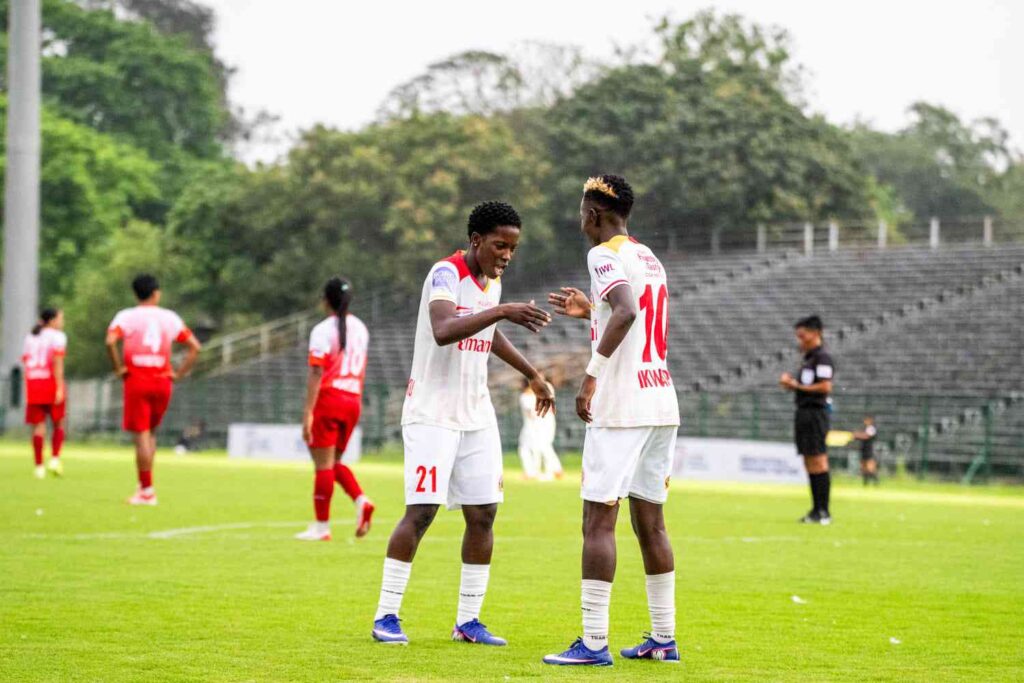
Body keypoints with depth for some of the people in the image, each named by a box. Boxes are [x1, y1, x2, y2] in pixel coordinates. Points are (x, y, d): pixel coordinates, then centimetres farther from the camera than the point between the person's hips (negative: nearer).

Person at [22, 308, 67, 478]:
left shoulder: (30, 338, 17)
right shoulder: (57, 336, -1)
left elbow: (25, 362, 13)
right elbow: (58, 363, -12)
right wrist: (60, 388, -15)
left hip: (32, 382, 4)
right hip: (51, 382, -4)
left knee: (38, 426, 4)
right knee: (58, 424, 10)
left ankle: (39, 467, -1)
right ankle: (55, 459, -4)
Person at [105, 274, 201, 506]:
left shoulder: (126, 317, -1)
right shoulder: (170, 318, 8)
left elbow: (110, 341, -19)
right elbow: (195, 347, 5)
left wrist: (119, 368, -8)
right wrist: (179, 373, 6)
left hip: (137, 381, -3)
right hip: (163, 382, 3)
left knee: (141, 436, -1)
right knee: (150, 433, 18)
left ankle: (146, 491, -1)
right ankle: (145, 484, 11)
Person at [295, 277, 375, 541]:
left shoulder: (323, 330, -9)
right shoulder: (360, 328, 12)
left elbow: (316, 373, -15)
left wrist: (307, 412, -16)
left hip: (329, 398, -7)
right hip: (353, 401, 7)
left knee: (323, 464, -1)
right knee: (334, 462, 17)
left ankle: (322, 525, 1)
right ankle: (361, 500, -5)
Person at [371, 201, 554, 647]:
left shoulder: (492, 281, 10)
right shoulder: (446, 274, -15)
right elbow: (443, 331, -34)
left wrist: (531, 374, 34)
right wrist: (503, 311, -41)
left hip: (476, 417, 8)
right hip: (432, 413, -8)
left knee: (482, 513, 3)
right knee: (421, 512, -11)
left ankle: (468, 621, 10)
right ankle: (385, 616, -1)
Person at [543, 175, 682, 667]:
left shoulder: (605, 255, -8)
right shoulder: (649, 258, 19)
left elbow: (627, 312, -26)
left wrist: (591, 375, -27)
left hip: (620, 406, -8)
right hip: (661, 405, 8)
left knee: (598, 520, -7)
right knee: (649, 521, 13)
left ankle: (594, 643, -10)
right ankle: (663, 639, 16)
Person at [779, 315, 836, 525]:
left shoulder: (822, 358, -10)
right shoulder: (807, 359, 19)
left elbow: (825, 387, -19)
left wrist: (798, 386, -13)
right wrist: (791, 383, 5)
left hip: (816, 411, -10)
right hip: (804, 411, 10)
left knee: (818, 461, -10)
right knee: (809, 464, 10)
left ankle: (823, 511, -10)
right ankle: (816, 510, 13)